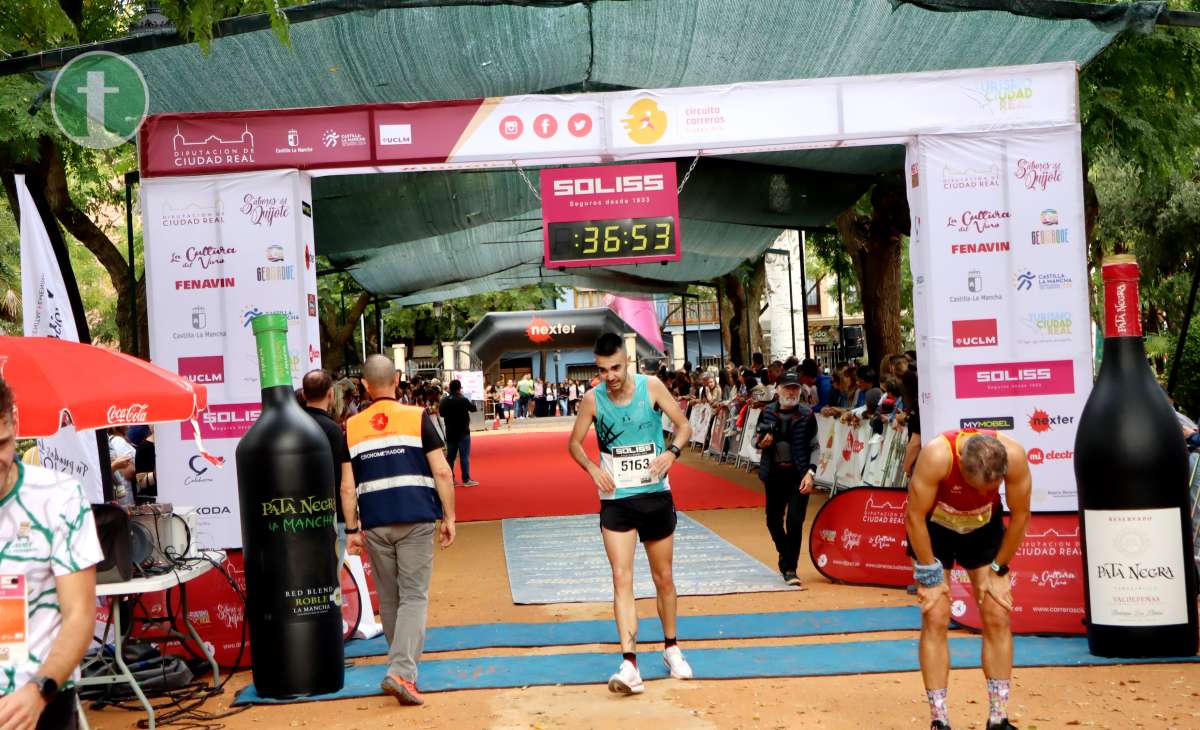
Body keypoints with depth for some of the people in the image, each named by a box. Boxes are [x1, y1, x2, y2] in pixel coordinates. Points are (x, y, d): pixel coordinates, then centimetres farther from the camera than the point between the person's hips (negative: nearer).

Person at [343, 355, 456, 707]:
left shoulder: (352, 427, 6)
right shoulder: (417, 417, -1)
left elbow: (347, 486, 5)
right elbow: (442, 472, -5)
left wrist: (352, 529, 11)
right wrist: (449, 517, 2)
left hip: (375, 525, 2)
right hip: (416, 520, -2)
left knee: (388, 600, 15)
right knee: (414, 597, -1)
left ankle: (404, 663, 28)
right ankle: (401, 672, -15)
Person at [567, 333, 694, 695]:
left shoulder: (651, 387, -7)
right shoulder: (592, 399, -6)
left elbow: (684, 425, 0)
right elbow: (574, 442, 6)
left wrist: (672, 451, -19)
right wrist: (592, 468, -13)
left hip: (656, 496, 1)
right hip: (616, 500, -1)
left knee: (663, 578, 13)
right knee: (622, 579, -12)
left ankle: (671, 648, 33)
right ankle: (629, 665, -17)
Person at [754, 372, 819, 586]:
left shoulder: (807, 414, -3)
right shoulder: (767, 412, 2)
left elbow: (815, 447, 0)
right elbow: (756, 439, 13)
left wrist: (810, 472, -12)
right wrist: (761, 442, -11)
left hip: (799, 475, -3)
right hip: (774, 474, 3)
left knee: (795, 521, -10)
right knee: (773, 521, 13)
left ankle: (790, 568, 0)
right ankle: (786, 556, 39)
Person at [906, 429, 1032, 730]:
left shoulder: (1015, 456, -30)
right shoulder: (937, 456, -38)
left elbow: (1020, 515, -14)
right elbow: (915, 516, -26)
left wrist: (999, 570, -7)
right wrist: (930, 575, -19)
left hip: (984, 526, 3)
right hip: (933, 527, -2)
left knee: (998, 617, -2)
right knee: (935, 619, -9)